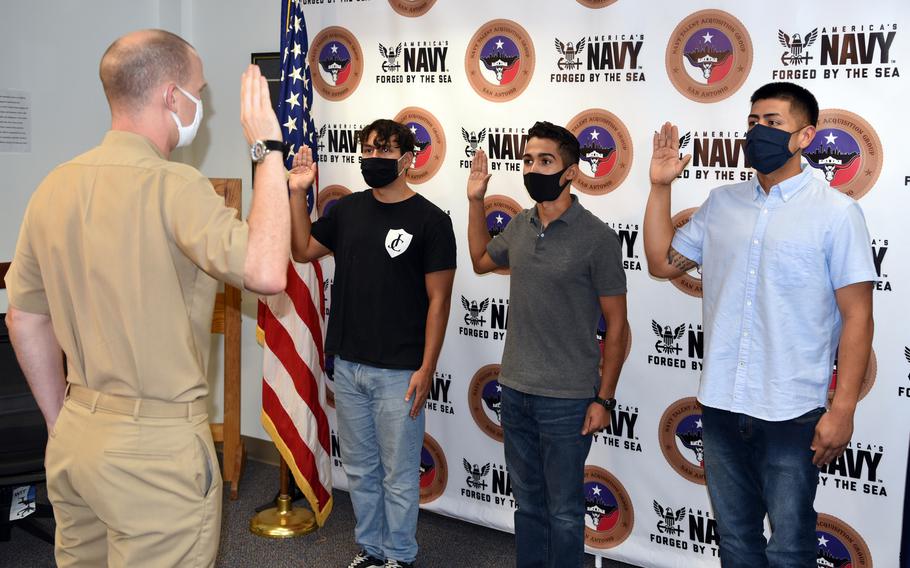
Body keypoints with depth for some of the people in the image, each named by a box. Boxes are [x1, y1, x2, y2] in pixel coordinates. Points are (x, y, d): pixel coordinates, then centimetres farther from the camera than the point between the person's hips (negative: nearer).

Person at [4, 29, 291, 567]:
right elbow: (266, 272, -30)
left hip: (75, 440, 7)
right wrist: (268, 151, -18)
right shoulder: (172, 185, -18)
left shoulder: (55, 187, 5)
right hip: (156, 444, -7)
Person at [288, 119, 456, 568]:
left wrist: (426, 368, -14)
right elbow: (303, 250, 17)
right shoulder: (348, 209, 6)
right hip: (347, 366, 5)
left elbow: (438, 299, -9)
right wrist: (298, 193, 4)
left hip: (398, 371, -5)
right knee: (359, 469, 17)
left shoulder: (430, 220, -9)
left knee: (398, 474, 6)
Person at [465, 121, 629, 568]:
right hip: (515, 391, 6)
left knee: (563, 511, 8)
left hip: (567, 398, -5)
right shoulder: (520, 226, 4)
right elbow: (481, 260, 25)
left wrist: (604, 398, -10)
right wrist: (476, 200, 14)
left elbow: (616, 324, -8)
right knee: (528, 502, 19)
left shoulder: (596, 237, -13)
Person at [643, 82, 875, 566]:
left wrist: (843, 409, -12)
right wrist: (660, 186, 7)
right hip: (720, 406, 5)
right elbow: (662, 263, 13)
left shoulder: (835, 212, -7)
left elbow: (857, 315, -8)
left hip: (791, 415, -5)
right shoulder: (721, 204, 8)